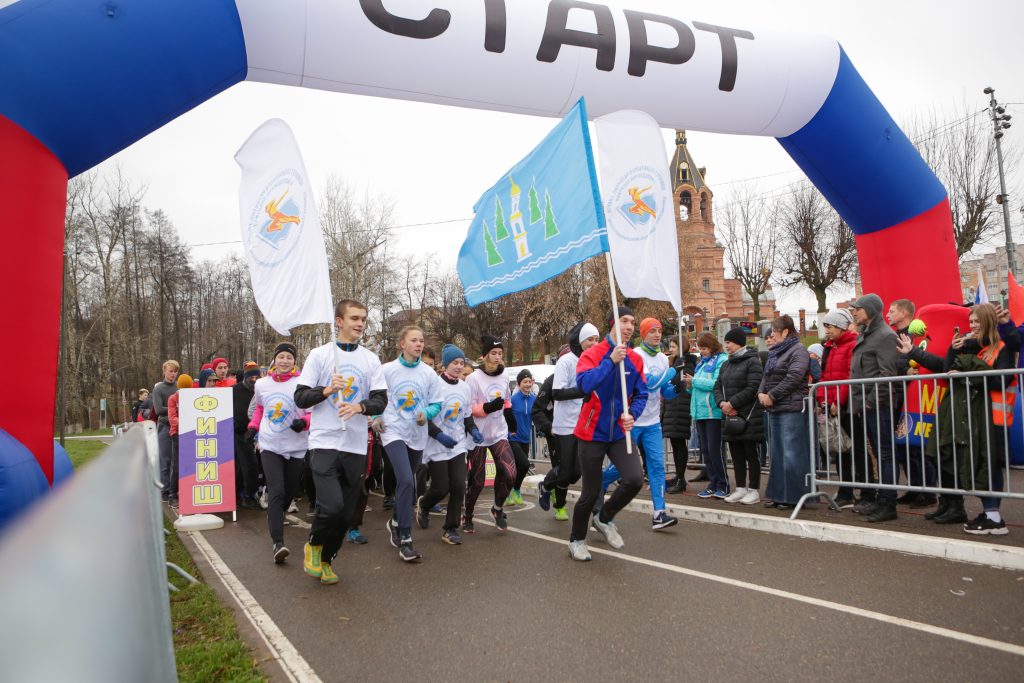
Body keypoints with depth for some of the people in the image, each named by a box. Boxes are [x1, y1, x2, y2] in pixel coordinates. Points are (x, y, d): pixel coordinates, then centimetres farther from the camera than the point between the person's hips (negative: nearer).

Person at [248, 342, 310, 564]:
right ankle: (277, 542, -18)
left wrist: (304, 421, -24)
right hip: (270, 446, 0)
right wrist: (254, 426, 12)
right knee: (276, 492, -13)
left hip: (296, 447, 0)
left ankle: (276, 517, 43)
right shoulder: (261, 384, 4)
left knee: (290, 491, 13)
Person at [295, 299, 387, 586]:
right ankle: (313, 545, 14)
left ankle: (326, 559, 31)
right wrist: (326, 390, -17)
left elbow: (381, 401, 3)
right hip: (324, 443, -3)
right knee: (332, 505, -17)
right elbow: (300, 398, 0)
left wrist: (360, 406, -17)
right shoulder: (319, 355, 1)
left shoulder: (371, 359, 8)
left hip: (356, 446, 3)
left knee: (347, 513, 8)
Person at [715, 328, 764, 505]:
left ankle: (754, 490, 7)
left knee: (751, 453, 0)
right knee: (736, 454, 11)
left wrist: (732, 403, -17)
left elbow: (752, 388, -17)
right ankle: (740, 488, 19)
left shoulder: (752, 362, -7)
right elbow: (718, 387, 13)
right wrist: (722, 403, -7)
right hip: (730, 416, 7)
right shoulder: (726, 365, 17)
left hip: (749, 416, -7)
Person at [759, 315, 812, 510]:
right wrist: (761, 393, -1)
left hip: (791, 409, -9)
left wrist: (772, 395, -16)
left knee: (791, 454, -6)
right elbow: (766, 377, 18)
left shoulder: (798, 351, -8)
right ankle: (779, 495, 19)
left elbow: (793, 378, -18)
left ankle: (794, 496, 0)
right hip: (774, 409, 9)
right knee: (777, 454, 12)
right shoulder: (775, 352, 19)